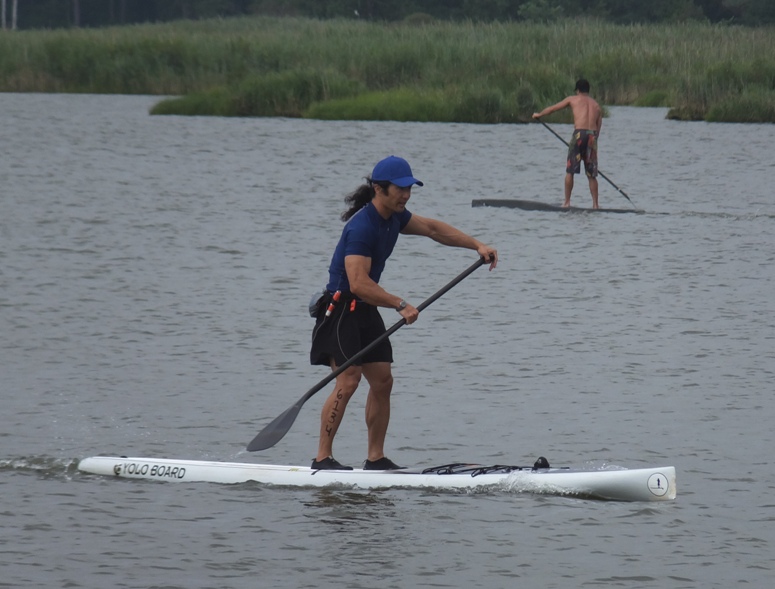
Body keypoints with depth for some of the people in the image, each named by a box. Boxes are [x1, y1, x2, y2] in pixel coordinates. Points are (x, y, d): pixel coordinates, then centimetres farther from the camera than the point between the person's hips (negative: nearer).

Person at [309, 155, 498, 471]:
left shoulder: (393, 216, 6)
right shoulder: (362, 227, -24)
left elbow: (432, 228, 18)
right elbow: (358, 283, -31)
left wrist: (477, 246, 12)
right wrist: (400, 305, -33)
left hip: (366, 311, 10)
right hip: (340, 309, -10)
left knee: (382, 381, 6)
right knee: (348, 380, -18)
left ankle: (375, 457, 11)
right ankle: (322, 457, -14)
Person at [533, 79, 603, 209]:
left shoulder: (573, 99, 14)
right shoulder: (597, 106, 21)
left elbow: (552, 108, 25)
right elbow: (598, 128, 15)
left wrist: (539, 114, 43)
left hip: (579, 134, -3)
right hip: (593, 135, 3)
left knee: (570, 171, 5)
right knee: (592, 175, 9)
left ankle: (567, 202, 2)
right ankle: (595, 204, 5)